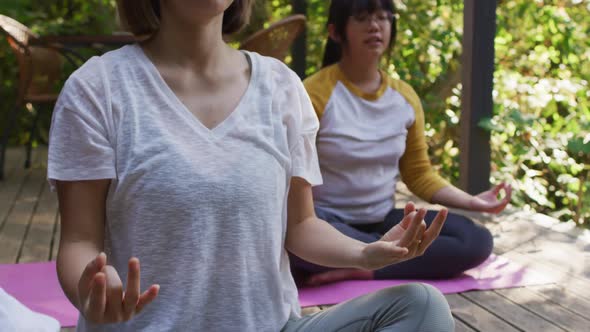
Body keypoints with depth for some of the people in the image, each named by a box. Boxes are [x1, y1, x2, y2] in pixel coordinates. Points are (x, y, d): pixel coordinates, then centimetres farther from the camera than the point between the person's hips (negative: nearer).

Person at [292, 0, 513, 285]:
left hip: (384, 220, 5)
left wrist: (472, 201, -2)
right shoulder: (314, 94, -11)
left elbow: (419, 174, 12)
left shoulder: (405, 98, 5)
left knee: (477, 240, -16)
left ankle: (364, 268, -19)